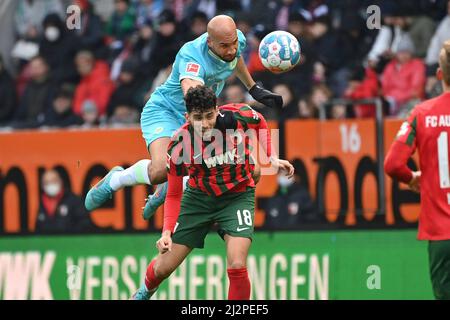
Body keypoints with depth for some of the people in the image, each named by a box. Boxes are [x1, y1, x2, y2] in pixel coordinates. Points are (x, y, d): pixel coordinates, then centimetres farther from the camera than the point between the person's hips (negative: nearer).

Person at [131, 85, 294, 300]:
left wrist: (272, 158, -4)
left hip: (238, 196, -1)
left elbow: (260, 123, 3)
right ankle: (145, 292, 42)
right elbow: (173, 195, -12)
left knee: (237, 266, -23)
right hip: (199, 196, 1)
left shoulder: (237, 116, -24)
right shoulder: (180, 145, -23)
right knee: (164, 267, 5)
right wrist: (167, 231, -25)